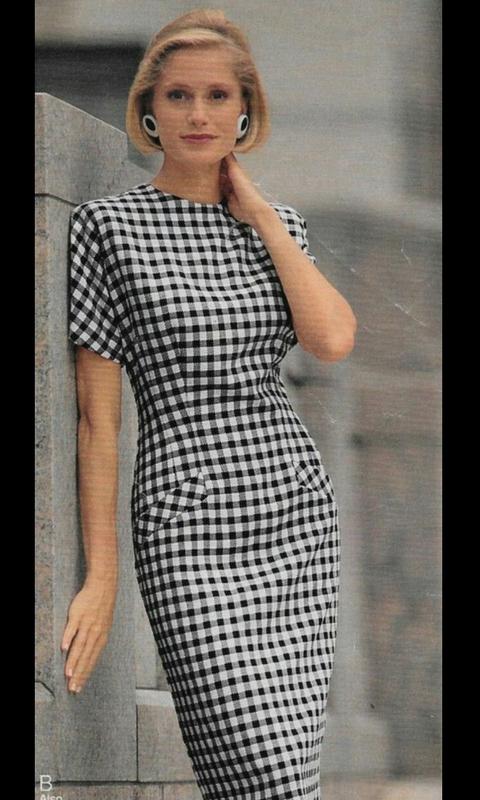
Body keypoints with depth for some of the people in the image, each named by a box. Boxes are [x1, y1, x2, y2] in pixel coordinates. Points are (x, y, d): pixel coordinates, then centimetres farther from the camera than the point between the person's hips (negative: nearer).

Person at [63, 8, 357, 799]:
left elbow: (333, 339, -6)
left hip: (298, 515, 5)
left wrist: (260, 214, -1)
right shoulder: (110, 226, -1)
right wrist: (100, 574, -6)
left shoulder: (275, 225, 13)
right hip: (191, 533, -5)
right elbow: (97, 416, -3)